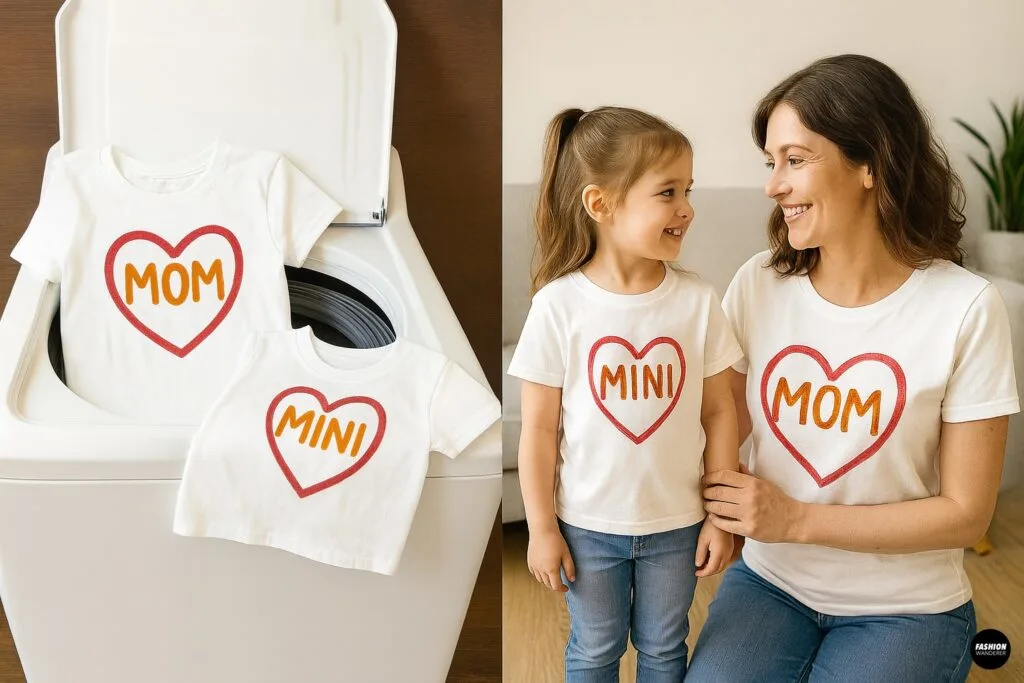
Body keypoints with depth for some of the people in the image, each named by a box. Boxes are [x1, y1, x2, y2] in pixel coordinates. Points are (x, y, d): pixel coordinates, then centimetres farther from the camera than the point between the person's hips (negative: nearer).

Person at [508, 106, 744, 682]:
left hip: (676, 523, 2)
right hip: (588, 525, -1)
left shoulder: (697, 300, -10)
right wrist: (542, 529, -6)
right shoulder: (560, 304, -15)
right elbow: (539, 428, -9)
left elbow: (719, 413, -2)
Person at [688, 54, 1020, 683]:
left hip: (905, 608, -1)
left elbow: (966, 514, -12)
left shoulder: (966, 309, -15)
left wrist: (797, 519, -19)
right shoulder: (758, 284, -7)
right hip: (770, 582, 2)